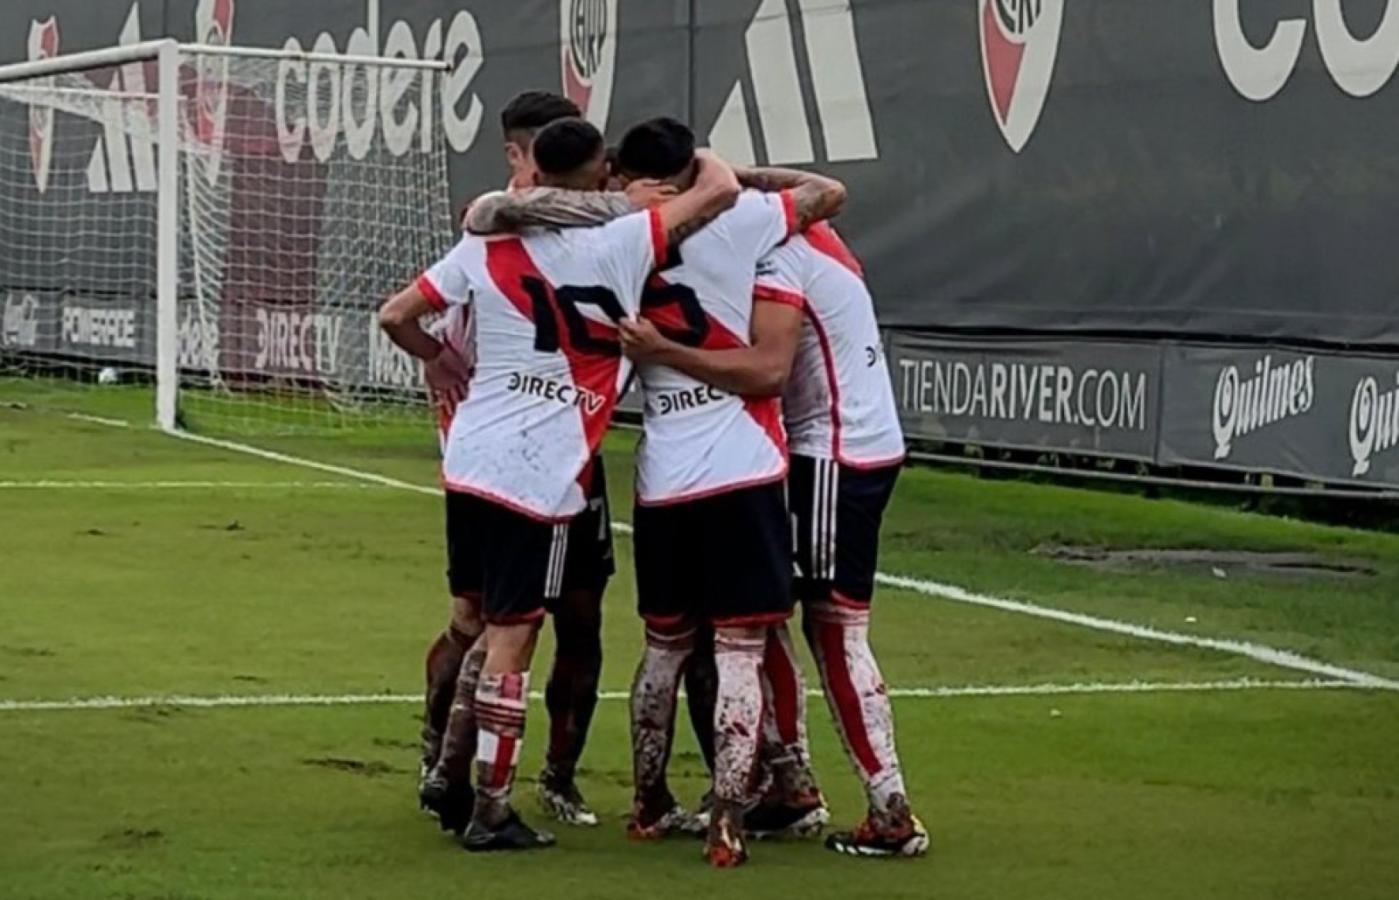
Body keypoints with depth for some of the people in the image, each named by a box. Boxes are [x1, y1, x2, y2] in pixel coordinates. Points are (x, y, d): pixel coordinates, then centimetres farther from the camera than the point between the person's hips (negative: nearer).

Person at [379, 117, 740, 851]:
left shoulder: (487, 244, 4)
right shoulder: (619, 245, -10)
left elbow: (395, 316, 8)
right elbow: (722, 190, -10)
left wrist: (436, 358, 27)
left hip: (470, 459, 5)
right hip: (542, 474, -5)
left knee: (474, 620, 18)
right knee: (511, 638, -2)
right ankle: (491, 811, 2)